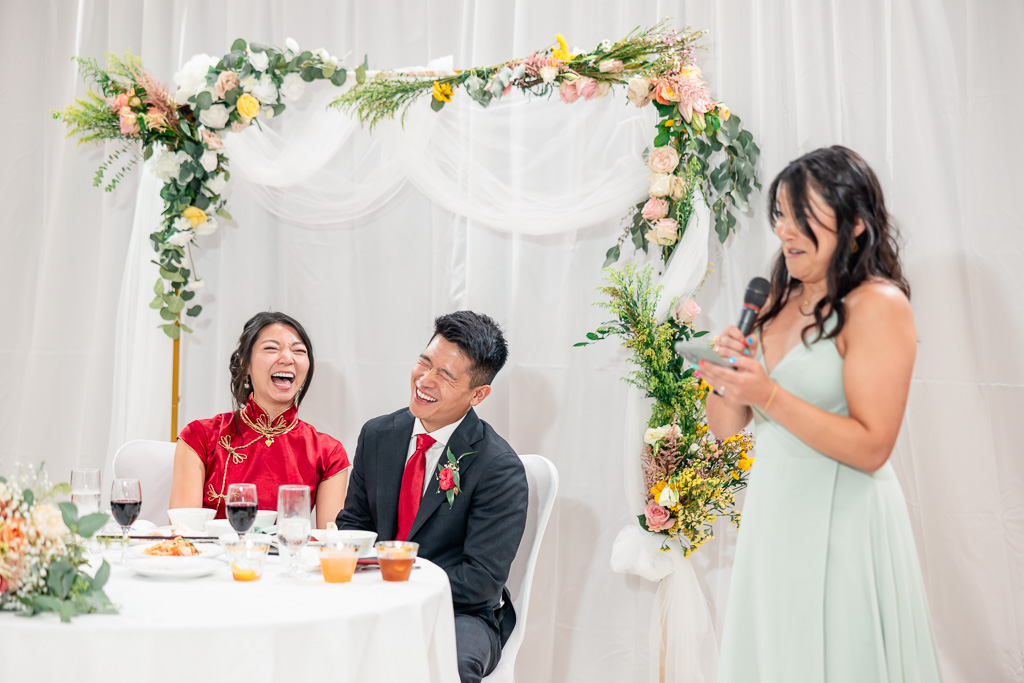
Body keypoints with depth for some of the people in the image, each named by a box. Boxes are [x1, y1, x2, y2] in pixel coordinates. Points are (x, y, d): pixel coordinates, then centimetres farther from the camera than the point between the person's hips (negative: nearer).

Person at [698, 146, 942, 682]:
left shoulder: (878, 305, -13)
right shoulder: (778, 301, 8)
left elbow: (871, 448, -19)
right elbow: (725, 427, 9)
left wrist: (769, 396, -24)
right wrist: (729, 377, -11)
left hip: (840, 518, -7)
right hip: (772, 510, 7)